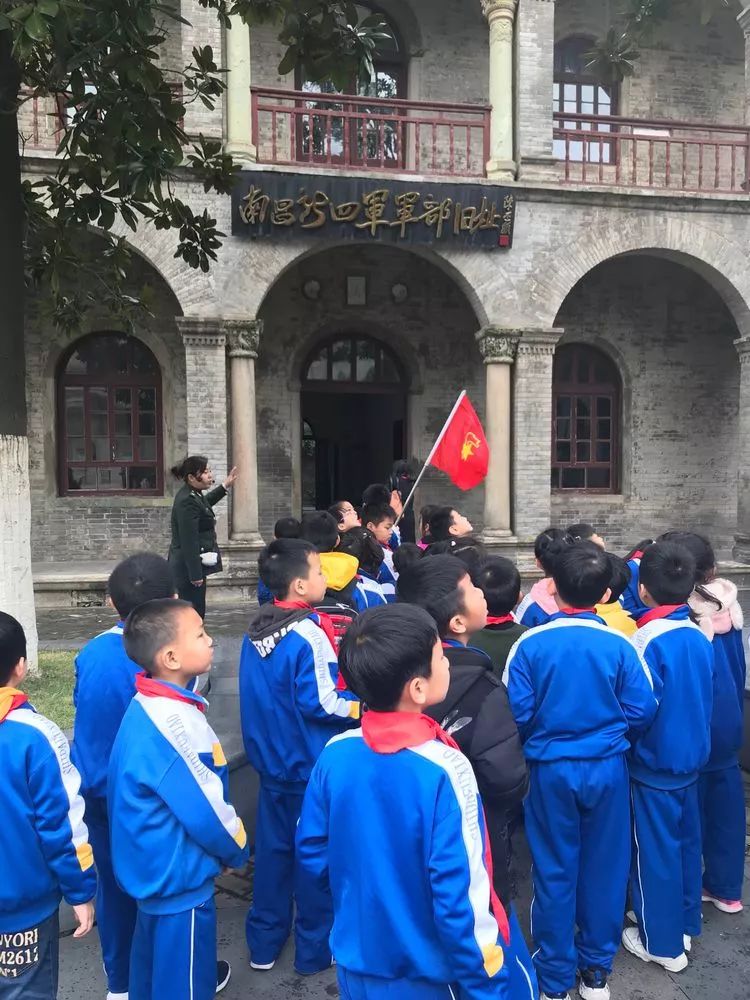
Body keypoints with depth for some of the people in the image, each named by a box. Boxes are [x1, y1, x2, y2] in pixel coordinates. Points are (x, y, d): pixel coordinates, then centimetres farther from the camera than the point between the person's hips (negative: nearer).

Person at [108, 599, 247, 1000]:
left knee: (158, 957, 29)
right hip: (178, 872, -9)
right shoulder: (170, 721, -33)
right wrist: (236, 849, -7)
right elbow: (204, 808, -25)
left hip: (157, 863, 9)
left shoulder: (152, 706, -1)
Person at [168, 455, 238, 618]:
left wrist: (224, 487, 30)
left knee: (197, 611, 15)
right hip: (188, 568, -10)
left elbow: (204, 503, 35)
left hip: (188, 566, 10)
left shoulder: (192, 494, 8)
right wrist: (195, 574, -22)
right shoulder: (187, 501, -22)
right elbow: (189, 542, -24)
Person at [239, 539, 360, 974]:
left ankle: (264, 942, 33)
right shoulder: (309, 633, -24)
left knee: (273, 847, 19)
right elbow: (321, 704, -23)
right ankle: (315, 948, 27)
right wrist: (360, 707, -10)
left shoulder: (256, 630, -1)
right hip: (311, 764, -6)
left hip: (270, 760, 7)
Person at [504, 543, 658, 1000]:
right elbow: (642, 712, -8)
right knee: (604, 867, 18)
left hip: (551, 770, -1)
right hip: (607, 768, 1)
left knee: (555, 871, 14)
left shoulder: (530, 644, -15)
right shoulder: (620, 645, -13)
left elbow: (517, 713, -12)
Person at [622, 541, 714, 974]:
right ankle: (685, 924, 36)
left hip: (655, 764, -6)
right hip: (692, 759, 7)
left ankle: (662, 942, 22)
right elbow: (707, 699, 8)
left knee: (655, 852, 8)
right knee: (686, 843, 20)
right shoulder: (701, 638, -4)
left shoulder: (648, 640, -23)